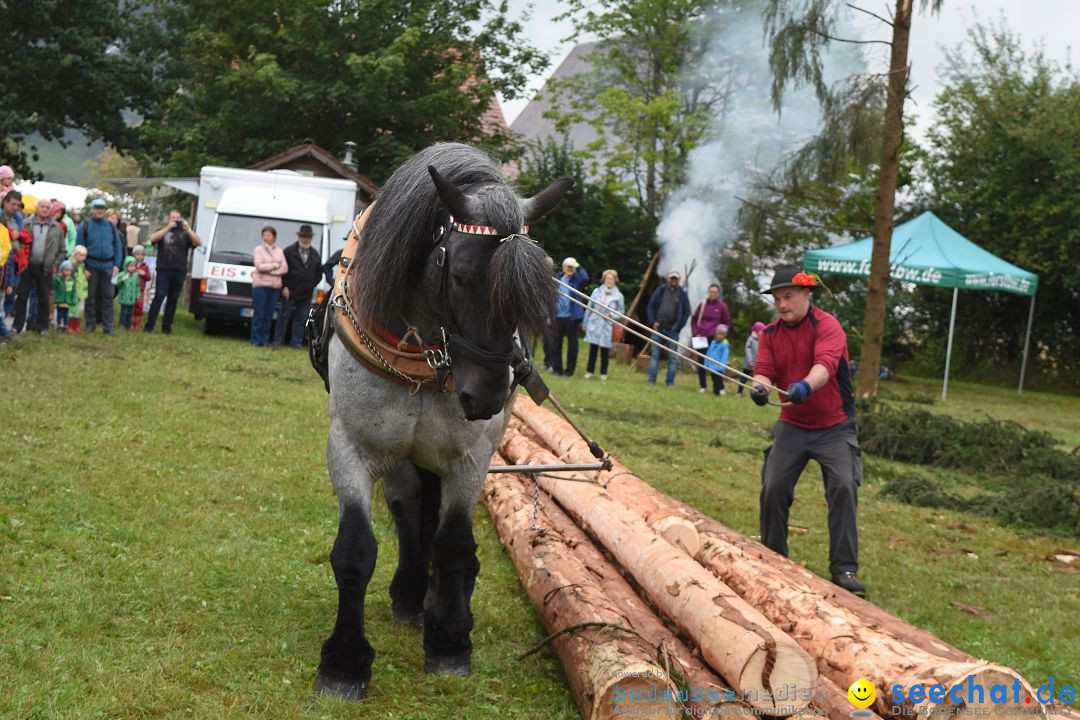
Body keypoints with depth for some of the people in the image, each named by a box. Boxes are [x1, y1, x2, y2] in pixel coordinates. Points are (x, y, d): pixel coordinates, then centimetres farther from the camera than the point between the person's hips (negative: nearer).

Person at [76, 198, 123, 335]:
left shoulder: (111, 226, 7)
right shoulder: (85, 226, 1)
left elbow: (117, 246, 8)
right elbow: (79, 247, 0)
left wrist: (117, 264, -1)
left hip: (108, 266, 1)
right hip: (91, 266, -1)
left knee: (108, 297, 2)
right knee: (91, 296, 5)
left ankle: (108, 326, 6)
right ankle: (90, 324, 12)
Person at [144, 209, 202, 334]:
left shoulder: (185, 234, 15)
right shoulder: (163, 231, 13)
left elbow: (198, 242, 0)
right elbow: (153, 238, -8)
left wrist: (188, 229, -9)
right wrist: (169, 227, -11)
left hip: (179, 272, 2)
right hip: (163, 270, -2)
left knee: (173, 299, 4)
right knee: (159, 297, -11)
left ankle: (166, 326, 8)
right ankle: (149, 325, -11)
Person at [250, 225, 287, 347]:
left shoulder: (279, 251, 14)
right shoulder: (259, 249, 4)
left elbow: (285, 268, 3)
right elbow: (259, 266, -10)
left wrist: (268, 270, -8)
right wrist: (275, 265, -3)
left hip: (275, 286, 3)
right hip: (260, 285, -3)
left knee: (268, 315, 3)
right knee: (259, 314, -4)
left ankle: (265, 339, 8)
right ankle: (256, 340, 0)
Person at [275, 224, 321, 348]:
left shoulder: (315, 254, 11)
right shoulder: (289, 251, -3)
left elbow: (319, 272, 18)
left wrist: (312, 284, 6)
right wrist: (284, 287, -10)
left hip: (306, 293, 4)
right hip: (290, 291, -4)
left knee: (301, 318, 5)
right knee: (284, 316, -1)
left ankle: (296, 342, 10)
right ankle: (278, 340, 4)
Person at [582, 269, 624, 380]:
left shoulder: (618, 296, 0)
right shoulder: (596, 292, 4)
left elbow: (621, 311, 7)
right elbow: (589, 307, 10)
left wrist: (611, 315, -11)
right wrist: (585, 323, 11)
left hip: (607, 326, -1)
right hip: (594, 324, 1)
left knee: (605, 350, 3)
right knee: (593, 349, 4)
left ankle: (603, 373, 13)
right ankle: (590, 371, 13)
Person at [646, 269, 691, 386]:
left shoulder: (682, 294, 4)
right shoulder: (660, 290, 6)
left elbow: (687, 312, 4)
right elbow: (650, 306, 7)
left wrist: (678, 326, -5)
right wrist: (652, 322, -3)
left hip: (672, 330, -1)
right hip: (658, 328, 1)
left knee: (672, 358, 1)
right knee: (654, 355, 2)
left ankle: (670, 382, 5)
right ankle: (651, 381, 5)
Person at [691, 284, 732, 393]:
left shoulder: (722, 306, 1)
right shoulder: (702, 304, 7)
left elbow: (727, 322, 8)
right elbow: (694, 319, 15)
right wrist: (696, 332, 5)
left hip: (714, 338, -3)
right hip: (701, 337, 3)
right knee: (701, 362, 4)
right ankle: (702, 386, 12)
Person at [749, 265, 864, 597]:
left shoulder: (827, 325, -15)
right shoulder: (770, 333, 2)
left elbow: (826, 364, -33)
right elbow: (764, 370, -10)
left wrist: (806, 386, -55)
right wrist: (759, 386, -35)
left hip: (834, 426, -4)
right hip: (792, 426, 4)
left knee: (843, 488, -16)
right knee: (773, 488, -2)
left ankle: (844, 568, -11)